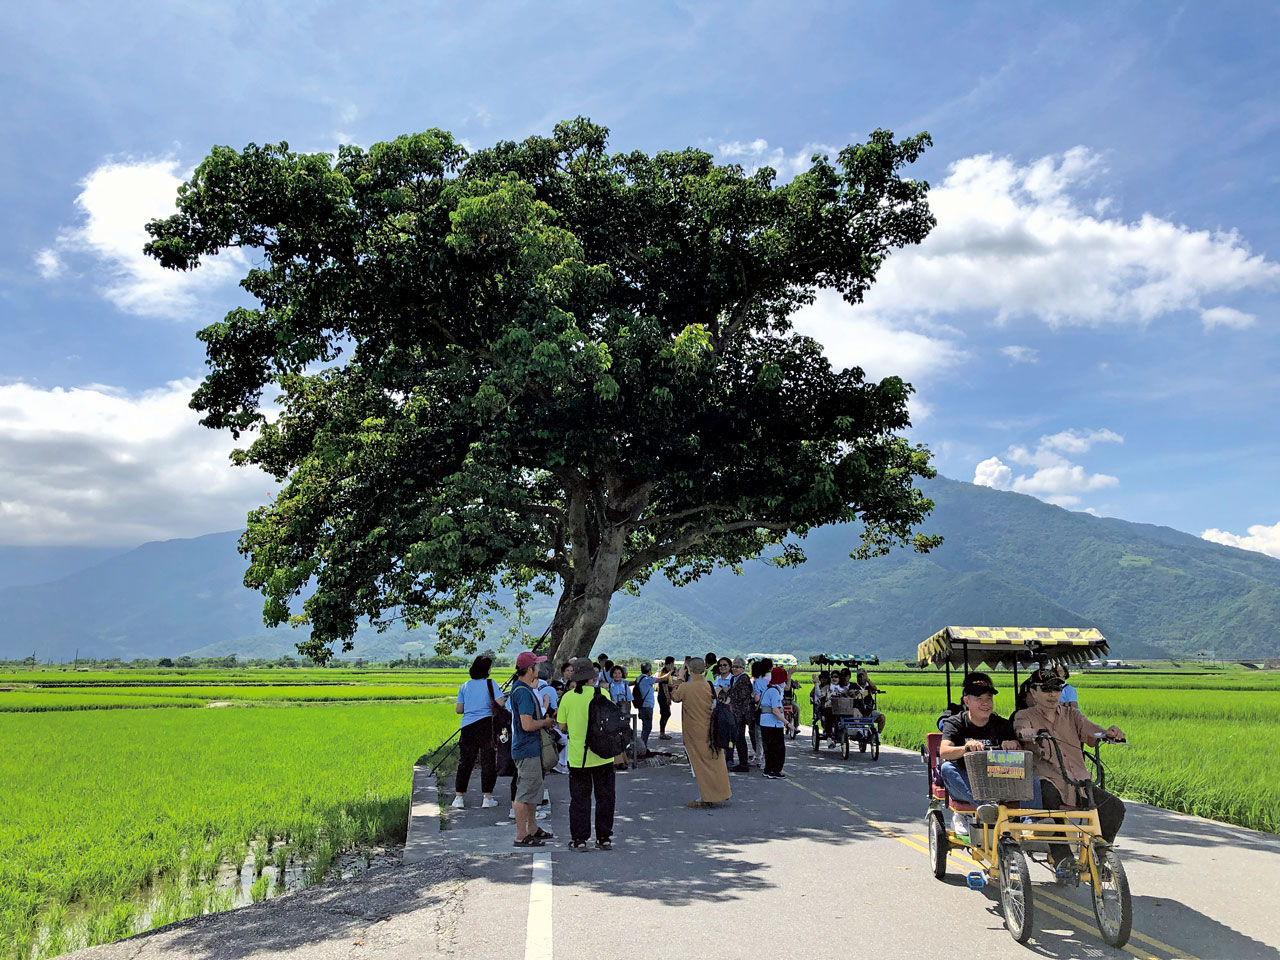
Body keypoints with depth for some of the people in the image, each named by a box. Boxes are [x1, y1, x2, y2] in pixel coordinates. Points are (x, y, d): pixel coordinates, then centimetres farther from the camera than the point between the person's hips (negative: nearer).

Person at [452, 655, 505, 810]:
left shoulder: (464, 687, 9)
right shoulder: (490, 683, -3)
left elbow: (459, 709, 7)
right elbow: (501, 703, -12)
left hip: (467, 727, 4)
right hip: (486, 725, -4)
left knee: (465, 762, 10)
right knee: (488, 761, 5)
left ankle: (458, 797, 10)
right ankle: (487, 798, 6)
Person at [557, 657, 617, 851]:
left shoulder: (568, 698, -7)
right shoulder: (602, 694, -8)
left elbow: (562, 726, 0)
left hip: (578, 758, 0)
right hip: (603, 756, 0)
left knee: (580, 798, 10)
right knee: (604, 797, 11)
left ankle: (579, 839, 12)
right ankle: (604, 838, 17)